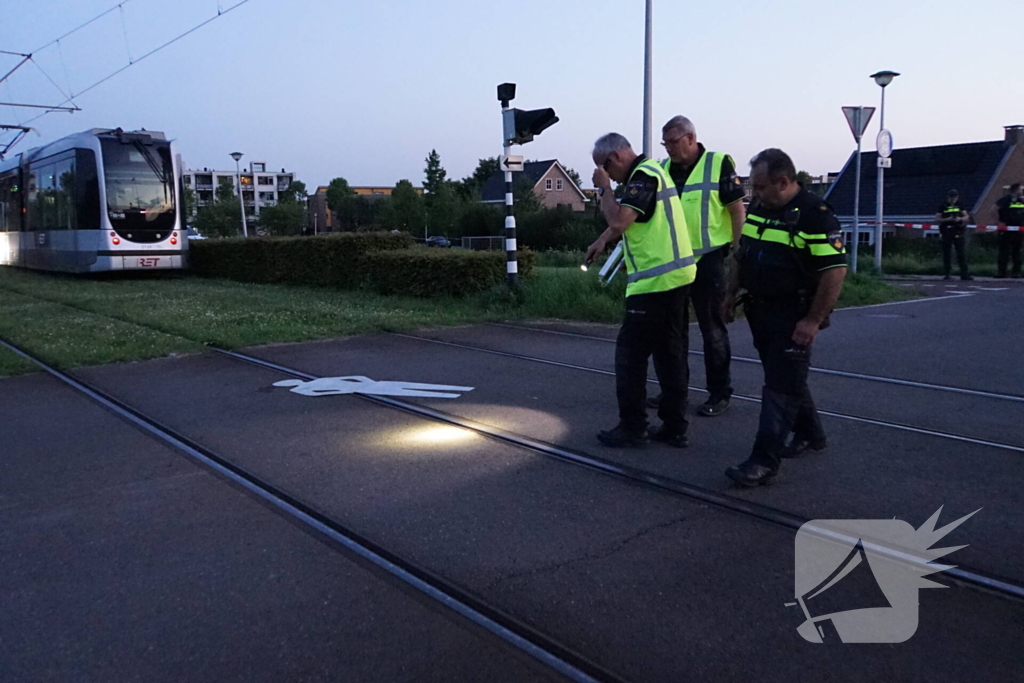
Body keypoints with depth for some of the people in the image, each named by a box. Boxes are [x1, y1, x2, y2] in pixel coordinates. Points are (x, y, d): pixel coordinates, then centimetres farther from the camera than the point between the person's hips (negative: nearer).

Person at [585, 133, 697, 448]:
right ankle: (674, 428, 17)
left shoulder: (643, 176, -14)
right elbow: (624, 219, 29)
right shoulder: (651, 171, 18)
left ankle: (632, 428, 6)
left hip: (656, 281, -10)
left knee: (630, 354, -1)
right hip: (676, 276, 10)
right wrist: (602, 241, 20)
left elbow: (619, 221, -25)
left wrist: (604, 188, -11)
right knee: (671, 354, 11)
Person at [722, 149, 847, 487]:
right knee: (786, 378, 19)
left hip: (793, 318, -8)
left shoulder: (815, 215, -17)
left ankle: (764, 461, -4)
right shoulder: (757, 208, 8)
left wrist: (813, 320, -23)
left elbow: (835, 270, -21)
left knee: (780, 386, -6)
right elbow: (742, 253, 19)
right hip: (759, 312, 8)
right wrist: (732, 293, 15)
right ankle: (810, 434, 37)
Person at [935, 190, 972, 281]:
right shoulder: (943, 206, 1)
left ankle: (964, 274, 0)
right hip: (947, 232, -2)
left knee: (961, 252, -1)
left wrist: (960, 218, -11)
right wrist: (948, 219, -16)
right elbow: (937, 218, -2)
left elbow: (966, 217, 10)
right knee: (946, 253, 2)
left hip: (958, 232, 2)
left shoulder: (959, 206, 9)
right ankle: (947, 274, 9)